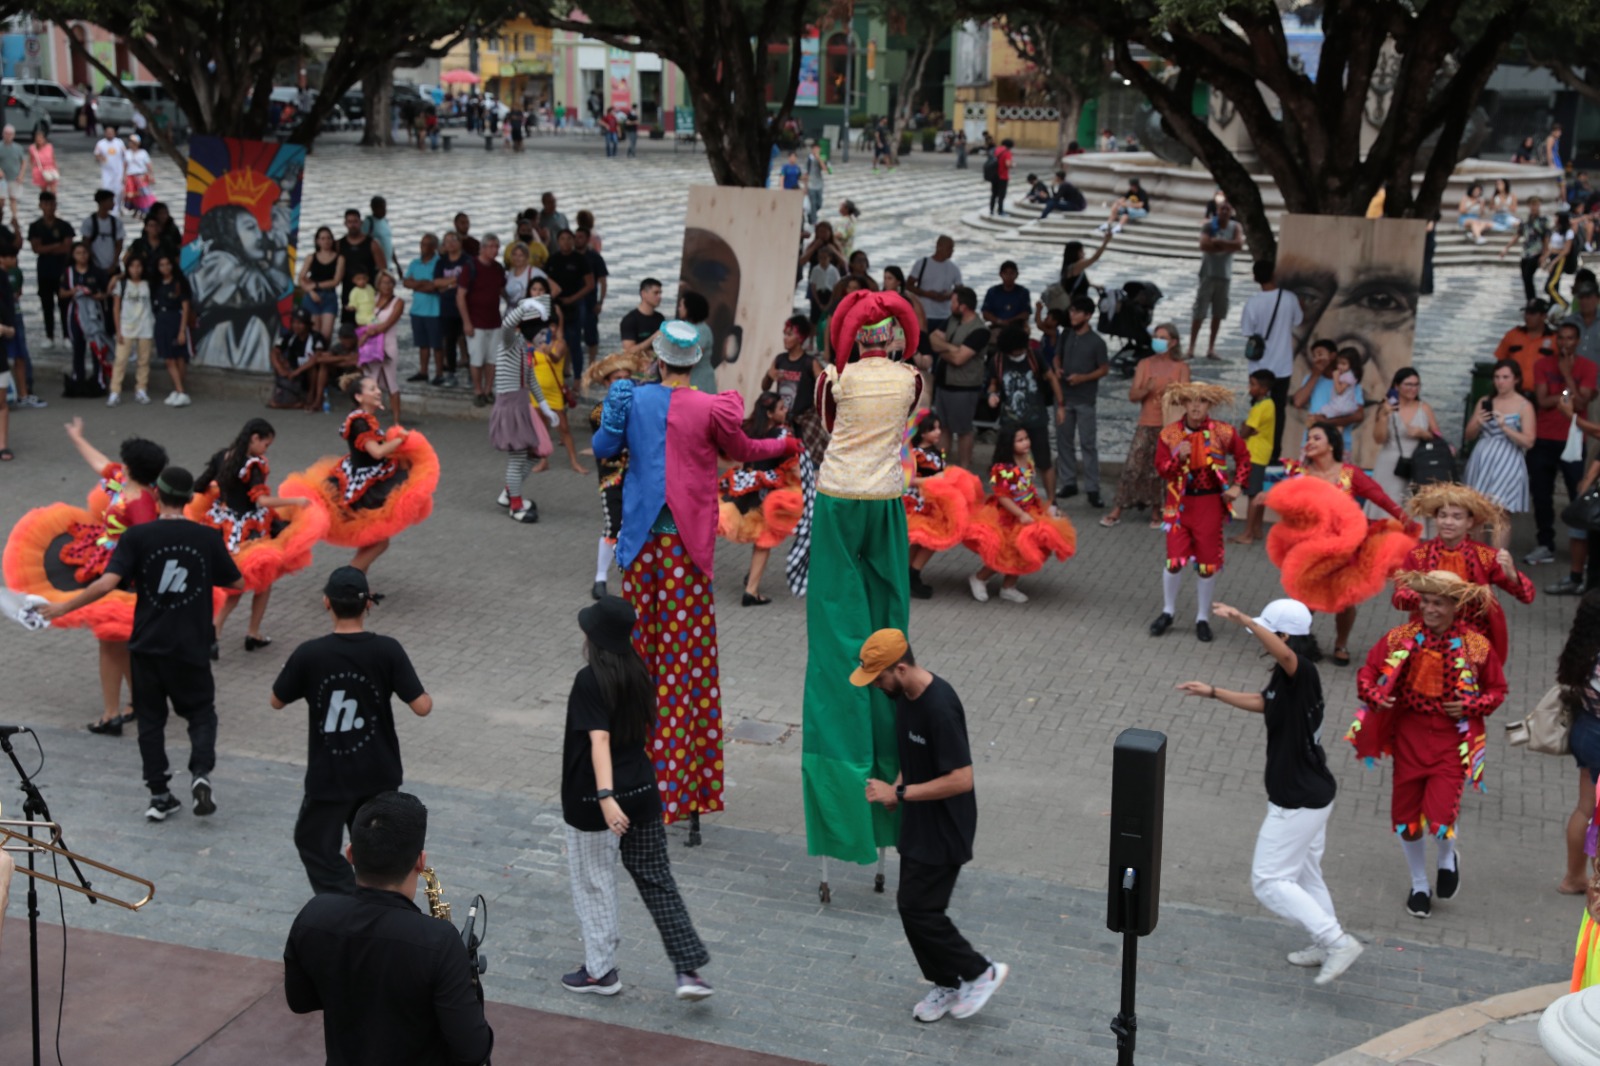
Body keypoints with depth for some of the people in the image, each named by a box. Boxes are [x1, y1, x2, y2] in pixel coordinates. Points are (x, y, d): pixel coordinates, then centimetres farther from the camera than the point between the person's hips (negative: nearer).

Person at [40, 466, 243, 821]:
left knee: (150, 719, 13)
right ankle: (201, 773, -7)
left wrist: (63, 607, -6)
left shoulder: (137, 536, -9)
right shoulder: (207, 537, -5)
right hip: (191, 647, 0)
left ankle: (159, 796, 14)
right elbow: (237, 583, 6)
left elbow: (106, 583, -17)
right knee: (201, 712, 16)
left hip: (147, 645, 0)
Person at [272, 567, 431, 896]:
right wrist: (428, 697, 8)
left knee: (315, 844, 14)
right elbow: (421, 707, -14)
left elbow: (277, 702, 1)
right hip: (379, 774, 2)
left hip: (329, 776, -2)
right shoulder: (387, 651, -14)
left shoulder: (309, 655, -15)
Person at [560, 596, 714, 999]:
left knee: (593, 886, 11)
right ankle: (689, 970, 5)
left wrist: (606, 797, -34)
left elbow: (599, 740, -27)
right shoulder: (639, 674, 3)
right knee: (658, 882, 10)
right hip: (642, 792, 6)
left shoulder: (589, 681, -18)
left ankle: (600, 971, 23)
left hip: (593, 800, -6)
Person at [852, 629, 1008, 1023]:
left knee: (917, 907, -5)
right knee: (912, 904, 14)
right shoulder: (906, 696, 1)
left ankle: (980, 972, 12)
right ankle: (947, 984, 30)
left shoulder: (940, 708, -28)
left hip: (944, 830, -9)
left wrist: (900, 793, -23)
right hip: (918, 825, 9)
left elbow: (962, 779, -28)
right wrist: (897, 786, 1)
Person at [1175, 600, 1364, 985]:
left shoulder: (1302, 672, -24)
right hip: (1314, 794, 10)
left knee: (1269, 881, -3)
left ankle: (1337, 941, -4)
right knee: (1304, 874, 25)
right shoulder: (1289, 677, 6)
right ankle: (1326, 944, 38)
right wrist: (1213, 692, 27)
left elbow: (1283, 653, -48)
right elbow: (1262, 702, 25)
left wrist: (1242, 619, -55)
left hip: (1297, 803, -10)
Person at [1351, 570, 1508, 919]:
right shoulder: (1401, 638, -5)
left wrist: (1471, 706, -13)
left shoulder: (1476, 646, -8)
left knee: (1440, 820, -12)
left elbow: (1497, 690, 5)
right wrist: (1374, 696, -16)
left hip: (1452, 742, -3)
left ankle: (1447, 858, 26)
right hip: (1408, 738, 3)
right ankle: (1419, 885, 36)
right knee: (1405, 816, 11)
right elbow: (1368, 672, 5)